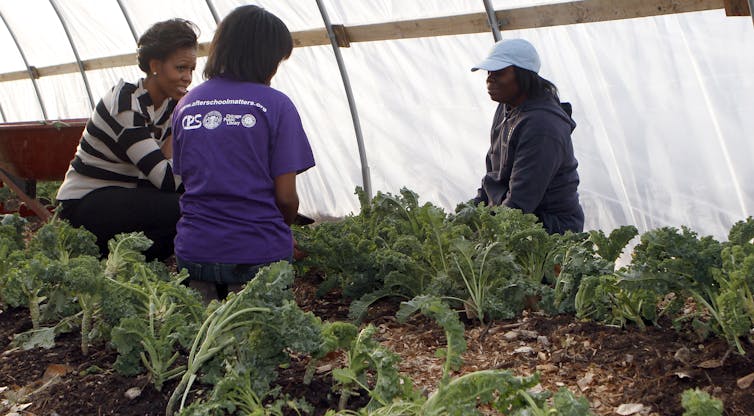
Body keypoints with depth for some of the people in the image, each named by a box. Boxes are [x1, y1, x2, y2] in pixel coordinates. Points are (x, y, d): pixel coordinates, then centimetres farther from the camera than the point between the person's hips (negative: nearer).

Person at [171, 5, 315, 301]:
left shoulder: (186, 105, 10)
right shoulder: (275, 104, -5)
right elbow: (286, 197, -5)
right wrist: (282, 228, 17)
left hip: (194, 249, 4)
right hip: (259, 252, -4)